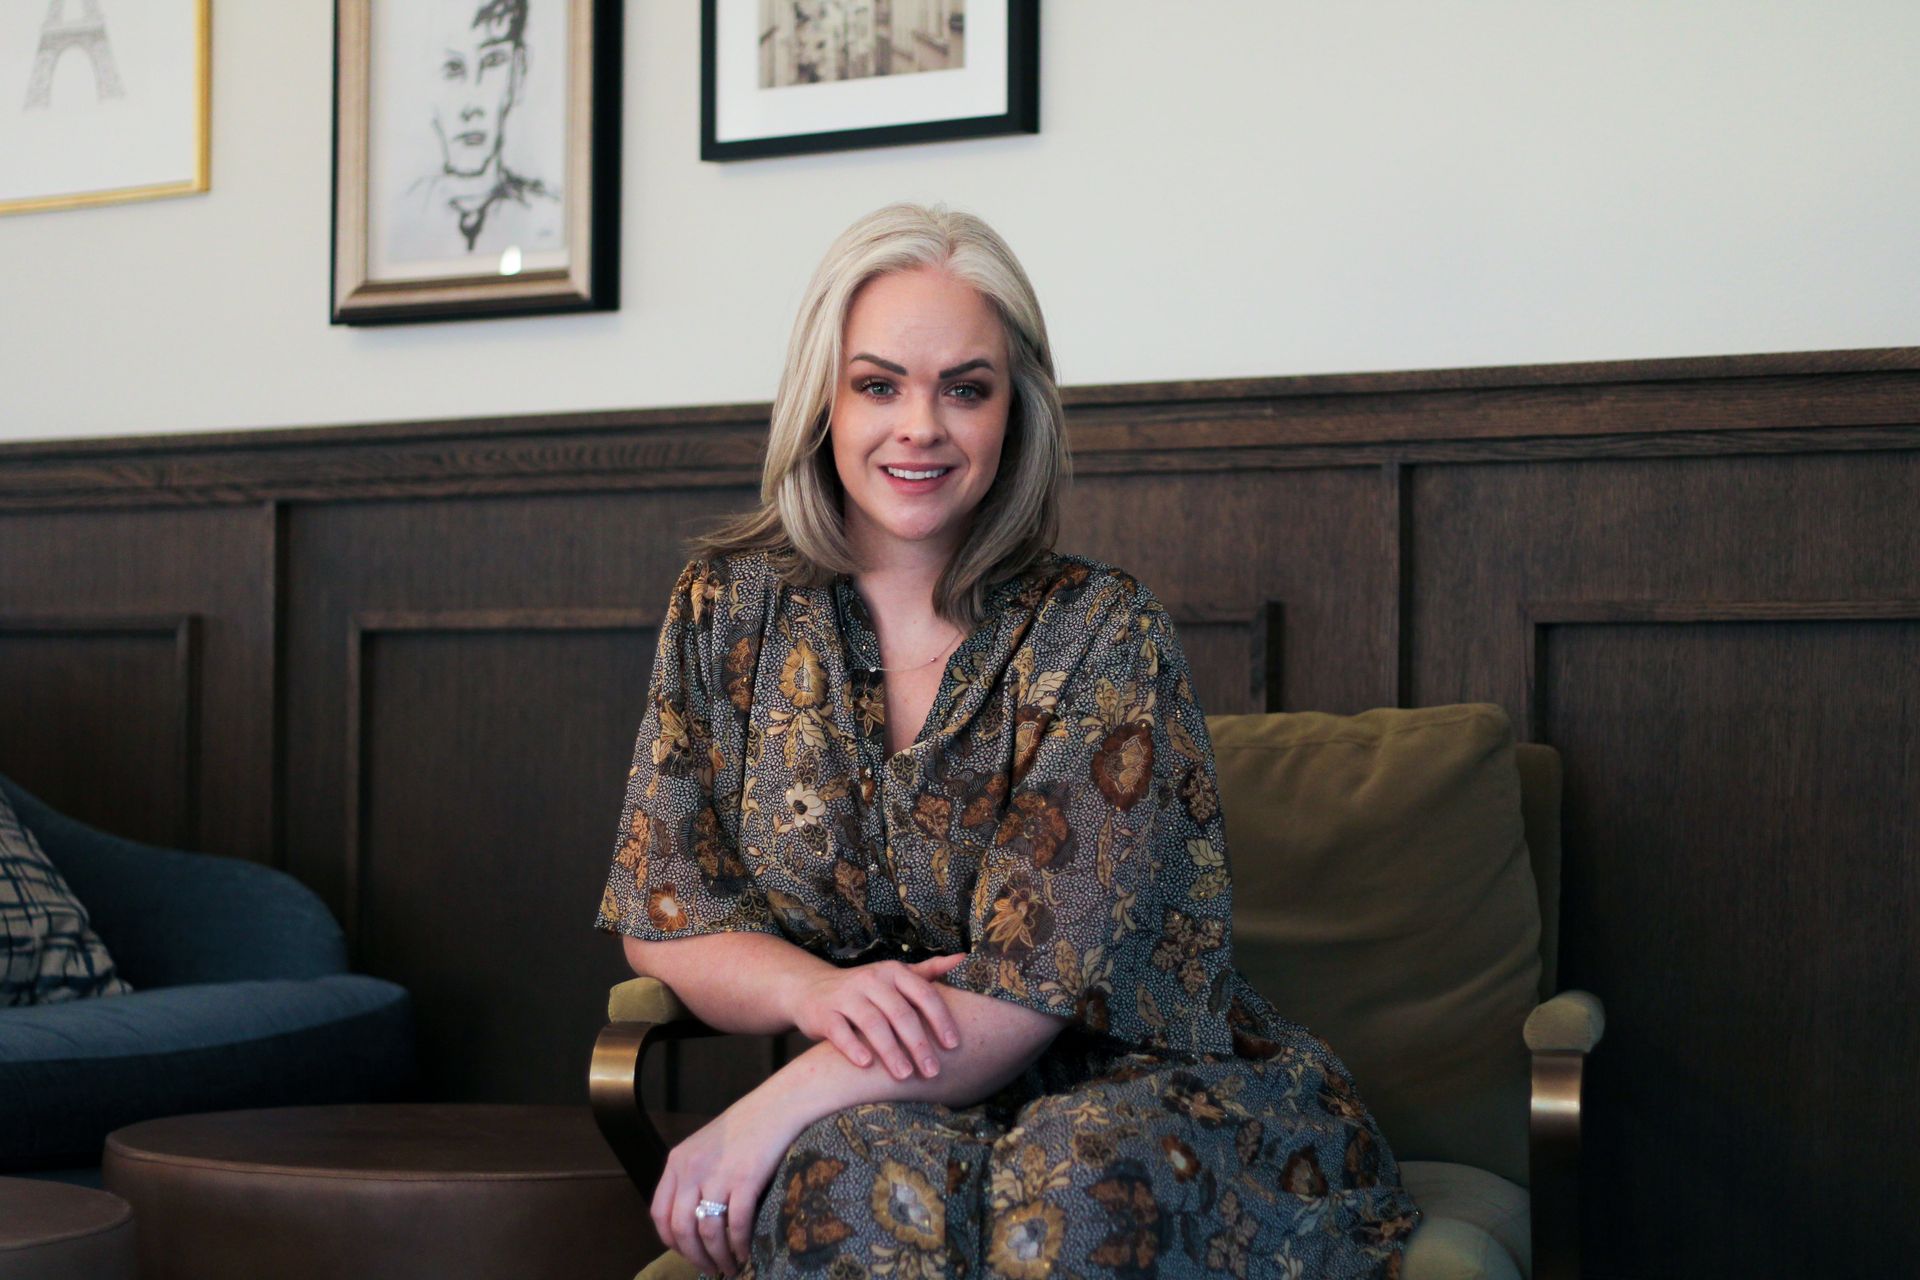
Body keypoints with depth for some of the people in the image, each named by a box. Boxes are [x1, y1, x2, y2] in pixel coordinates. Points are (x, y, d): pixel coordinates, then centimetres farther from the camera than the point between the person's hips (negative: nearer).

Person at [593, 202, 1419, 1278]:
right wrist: (814, 989, -19)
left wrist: (778, 1108, -25)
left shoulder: (1105, 634, -9)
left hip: (1127, 1082, 0)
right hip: (873, 1101, 1)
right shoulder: (729, 608, 1)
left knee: (1085, 1178, -35)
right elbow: (663, 918, 3)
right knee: (854, 1179, -34)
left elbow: (1042, 980, -16)